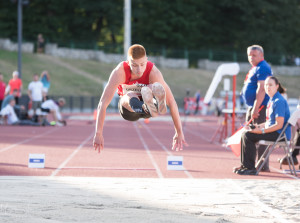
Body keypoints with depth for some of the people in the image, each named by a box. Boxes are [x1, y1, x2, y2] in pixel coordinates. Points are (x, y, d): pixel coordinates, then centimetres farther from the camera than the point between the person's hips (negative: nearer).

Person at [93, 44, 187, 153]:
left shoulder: (153, 72, -27)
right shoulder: (119, 72, -27)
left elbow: (171, 102, -24)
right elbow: (103, 103, -28)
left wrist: (179, 132, -25)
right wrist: (98, 134, -32)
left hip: (147, 103, 0)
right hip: (128, 110, 0)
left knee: (157, 88, -35)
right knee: (130, 96, -38)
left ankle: (159, 105, -69)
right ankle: (148, 109, -70)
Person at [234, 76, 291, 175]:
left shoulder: (279, 102, -17)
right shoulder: (271, 100, 14)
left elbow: (279, 125, -22)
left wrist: (262, 131, -23)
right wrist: (259, 126, 6)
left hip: (280, 134, -10)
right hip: (273, 131, 10)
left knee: (248, 135, -20)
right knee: (245, 134, 7)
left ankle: (250, 168, -15)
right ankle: (244, 165, 11)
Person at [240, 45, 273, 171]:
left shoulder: (262, 68, -13)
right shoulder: (255, 68, 19)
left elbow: (261, 89, -21)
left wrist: (256, 108, -25)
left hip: (260, 108, -11)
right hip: (253, 107, 11)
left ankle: (263, 166, -9)